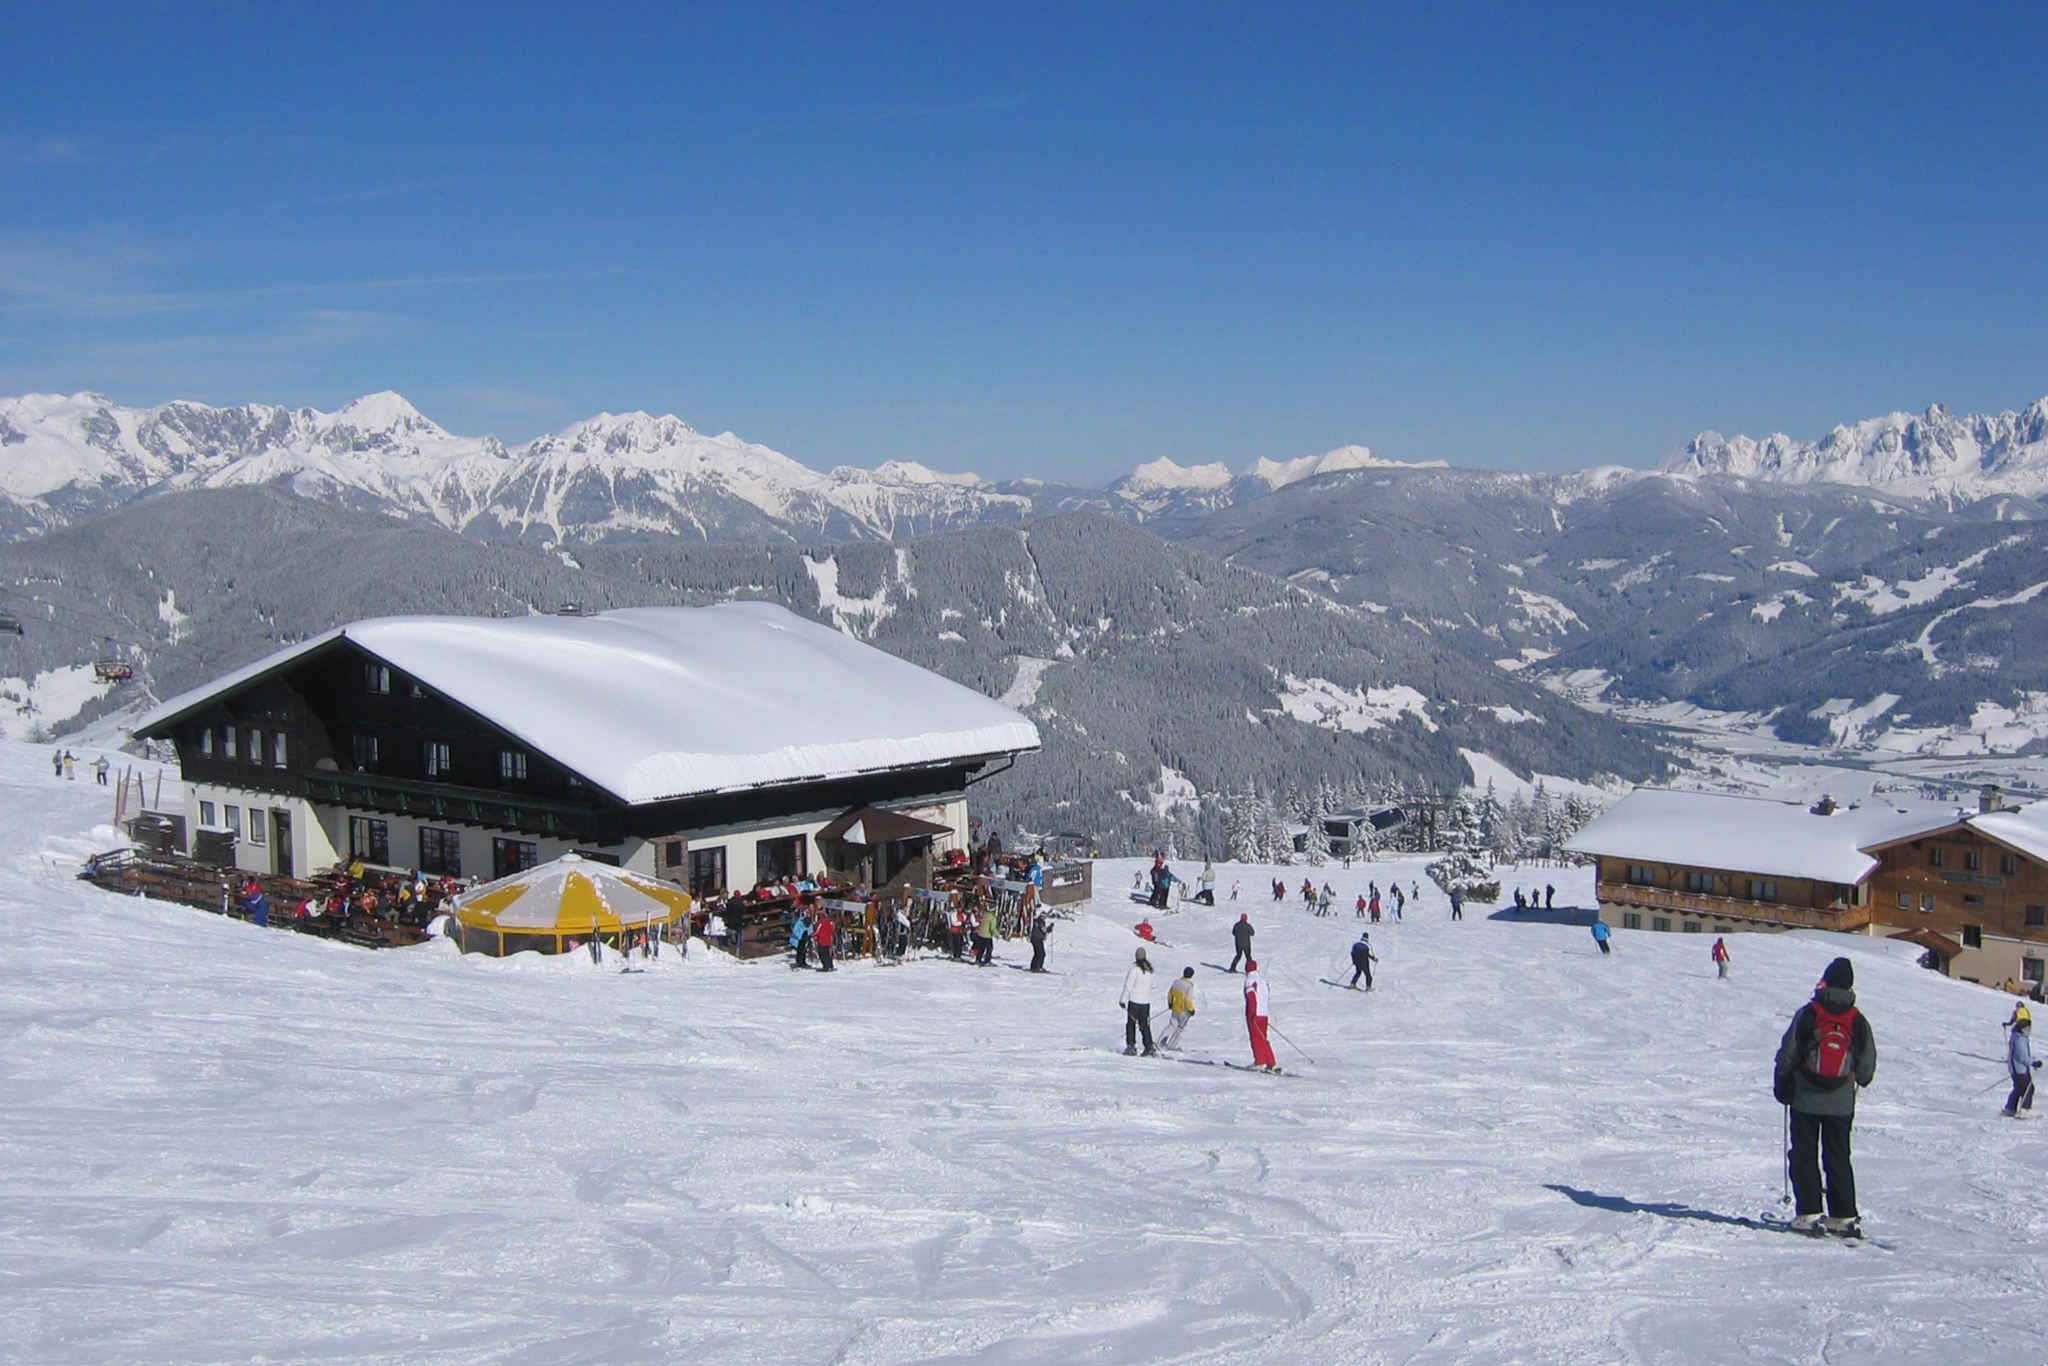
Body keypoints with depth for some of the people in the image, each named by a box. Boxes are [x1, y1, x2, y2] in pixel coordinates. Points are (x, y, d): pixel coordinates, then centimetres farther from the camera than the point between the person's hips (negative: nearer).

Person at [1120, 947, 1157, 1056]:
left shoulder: (1135, 968, -13)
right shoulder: (1149, 970, 5)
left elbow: (1128, 985, -13)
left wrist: (1123, 999, -8)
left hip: (1134, 1000, -5)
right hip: (1146, 1001, 5)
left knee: (1131, 1023, 6)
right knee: (1145, 1025, 9)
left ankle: (1131, 1046, 2)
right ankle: (1149, 1048, 5)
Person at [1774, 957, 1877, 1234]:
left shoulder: (1807, 1014, -10)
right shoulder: (1858, 1021, -4)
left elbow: (1787, 1053, -8)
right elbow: (1868, 1065, 4)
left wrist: (1781, 1085, 6)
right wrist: (1858, 1082, 26)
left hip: (1805, 1099, -2)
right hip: (1841, 1104, 2)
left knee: (1804, 1156, 4)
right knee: (1838, 1158, 10)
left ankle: (1808, 1213, -1)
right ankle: (1844, 1216, 8)